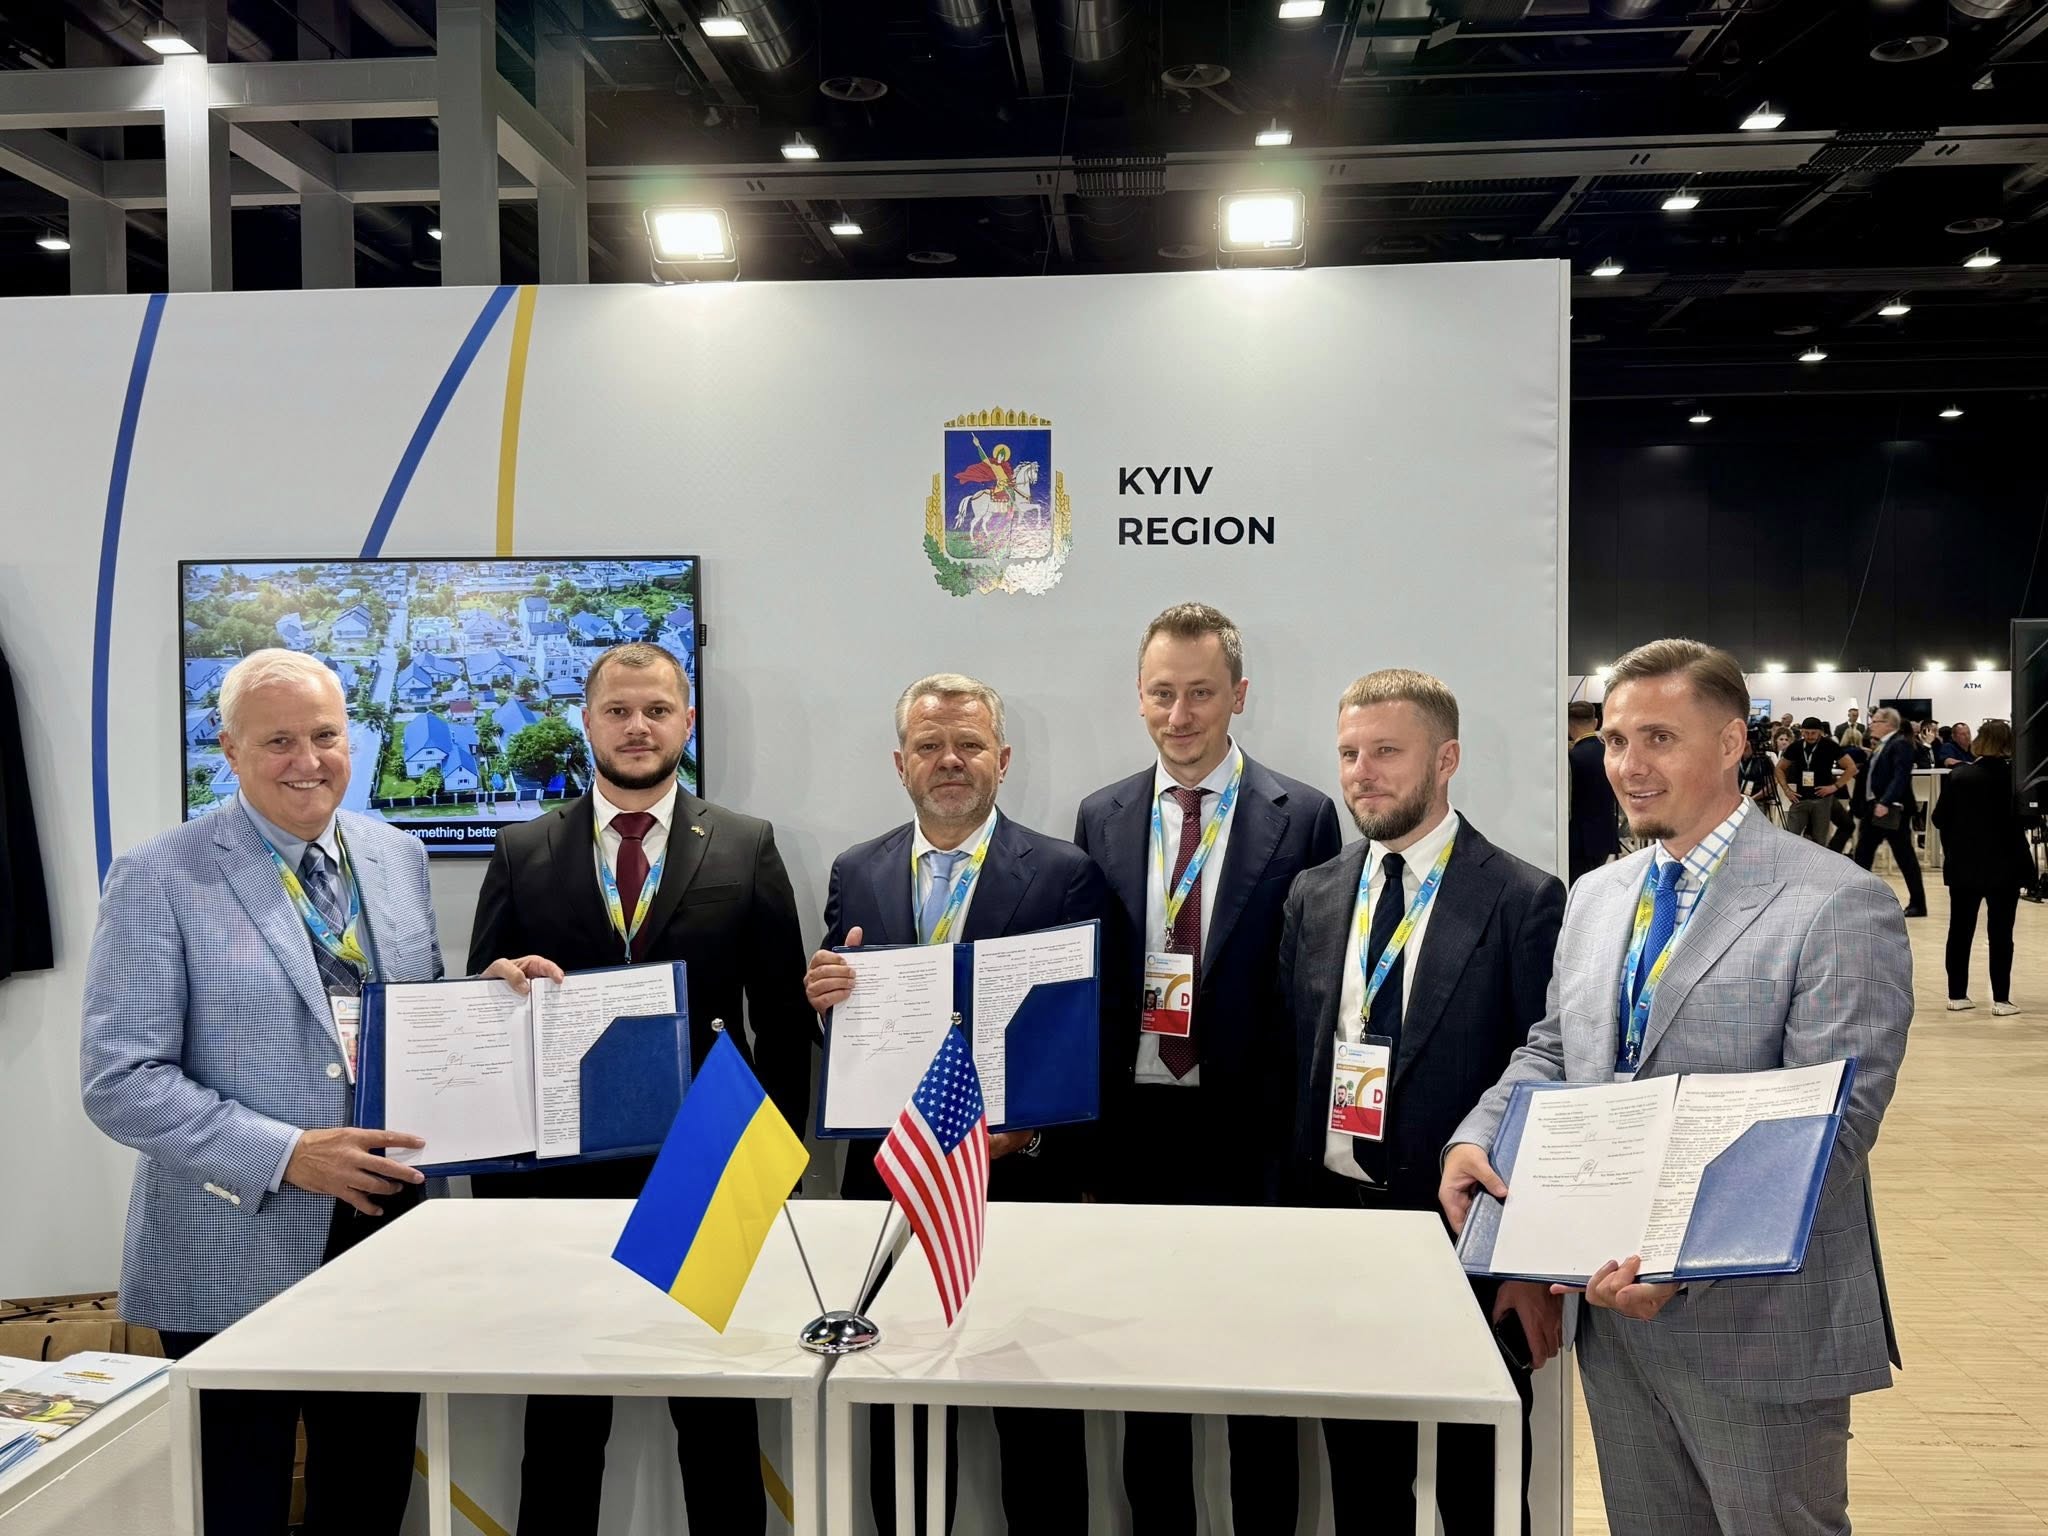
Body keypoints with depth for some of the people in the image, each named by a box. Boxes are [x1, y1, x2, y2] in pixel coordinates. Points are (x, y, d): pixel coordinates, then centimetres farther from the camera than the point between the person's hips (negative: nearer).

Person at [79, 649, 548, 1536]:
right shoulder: (159, 879, -9)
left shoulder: (398, 856, 7)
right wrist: (286, 1155, -22)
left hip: (387, 1228, 4)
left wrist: (488, 990, -6)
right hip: (237, 1254, -4)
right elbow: (120, 1082, -13)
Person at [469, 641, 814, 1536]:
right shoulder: (523, 852, 3)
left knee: (718, 1412, 13)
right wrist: (494, 1175, 1)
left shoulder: (748, 849, 1)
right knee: (562, 1413, 13)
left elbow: (784, 1021, 2)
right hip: (561, 1170, 1)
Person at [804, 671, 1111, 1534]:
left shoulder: (1067, 875, -4)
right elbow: (840, 1031, 8)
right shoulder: (855, 874, 6)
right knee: (900, 1422, 15)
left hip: (1025, 1181, -3)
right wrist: (823, 999, -14)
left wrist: (1032, 1129, -18)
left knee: (1040, 1428, 10)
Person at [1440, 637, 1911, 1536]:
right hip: (1612, 1304, 6)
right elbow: (1549, 1054, 16)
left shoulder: (1838, 906, -13)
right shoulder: (1595, 897, 9)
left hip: (1756, 1315, -6)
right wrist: (1476, 1140, -4)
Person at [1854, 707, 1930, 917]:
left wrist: (1886, 803, -31)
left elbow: (1900, 777, -24)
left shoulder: (1901, 744, -14)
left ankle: (1918, 904, 7)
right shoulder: (1883, 744, 14)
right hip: (1875, 807, 10)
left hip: (1892, 810, -10)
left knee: (1904, 856, -2)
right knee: (1863, 852, 11)